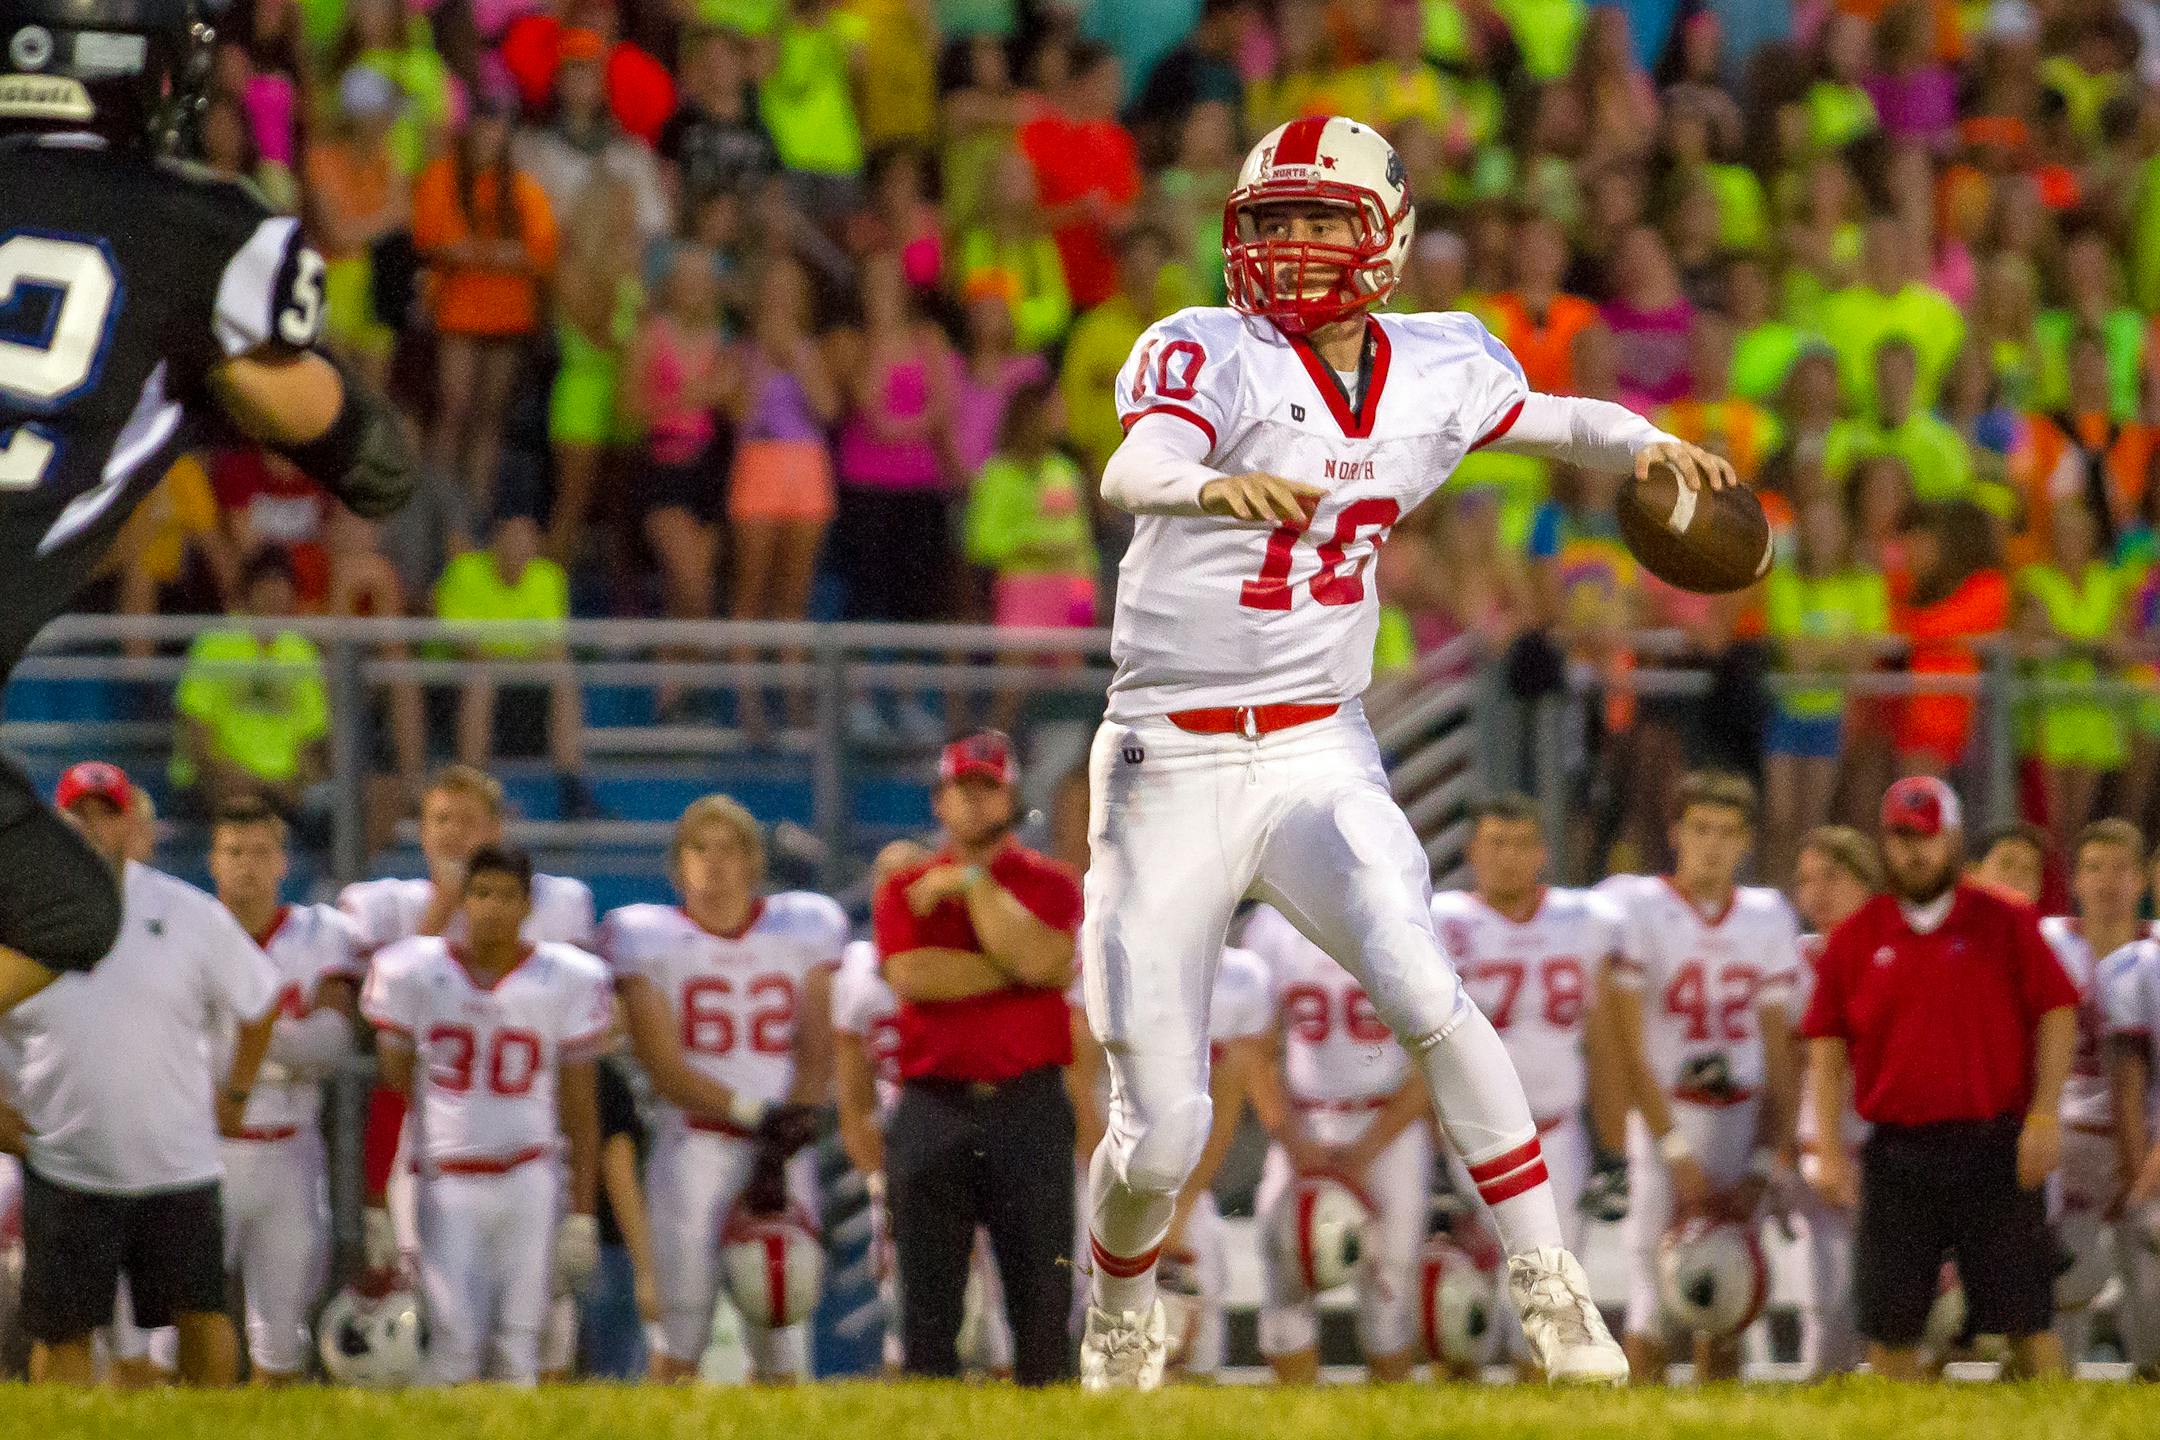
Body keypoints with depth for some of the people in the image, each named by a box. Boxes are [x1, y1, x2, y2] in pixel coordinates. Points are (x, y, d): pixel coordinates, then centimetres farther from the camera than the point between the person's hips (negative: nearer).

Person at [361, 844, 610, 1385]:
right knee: (454, 1345, -9)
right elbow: (389, 1095, 5)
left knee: (517, 1349, -2)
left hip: (529, 1181, 0)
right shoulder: (412, 973, 1)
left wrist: (581, 1213, 2)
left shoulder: (567, 980, 1)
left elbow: (579, 1108, 6)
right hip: (445, 1182, 0)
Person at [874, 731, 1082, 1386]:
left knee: (1043, 1296, -4)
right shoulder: (905, 888, 11)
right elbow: (911, 974, -8)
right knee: (928, 1304, 0)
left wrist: (973, 883, -7)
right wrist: (1015, 972, -7)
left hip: (1028, 1109, -1)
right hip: (933, 1107, 1)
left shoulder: (1050, 884, 8)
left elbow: (1038, 959, -13)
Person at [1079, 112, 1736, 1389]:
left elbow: (1560, 421, 20)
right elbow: (1133, 470, -32)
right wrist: (1214, 487, -56)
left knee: (1423, 993, -26)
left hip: (1319, 756, 2)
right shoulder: (1208, 355, -11)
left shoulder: (1438, 370, 2)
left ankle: (1552, 1289, -18)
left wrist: (1646, 444, -4)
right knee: (1161, 1137, -1)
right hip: (1170, 767, -2)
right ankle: (1119, 1327, 30)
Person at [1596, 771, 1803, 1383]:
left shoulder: (1768, 919, 6)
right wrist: (1675, 1151, -13)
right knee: (1655, 1302, -6)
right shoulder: (1637, 909, -6)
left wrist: (1765, 1165, -2)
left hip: (1743, 1120, 4)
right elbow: (1628, 1050, -9)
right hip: (1661, 1119, -4)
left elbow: (1780, 1056, 7)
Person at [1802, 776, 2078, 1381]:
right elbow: (1827, 1047, 8)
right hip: (1897, 1149, 2)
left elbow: (2057, 1014, 2)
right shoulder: (1854, 939, 8)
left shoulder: (2006, 924, 4)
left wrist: (2044, 1115, -8)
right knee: (1888, 1326, 2)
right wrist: (1829, 1150, -1)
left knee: (2024, 1316, -3)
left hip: (1996, 1148, -2)